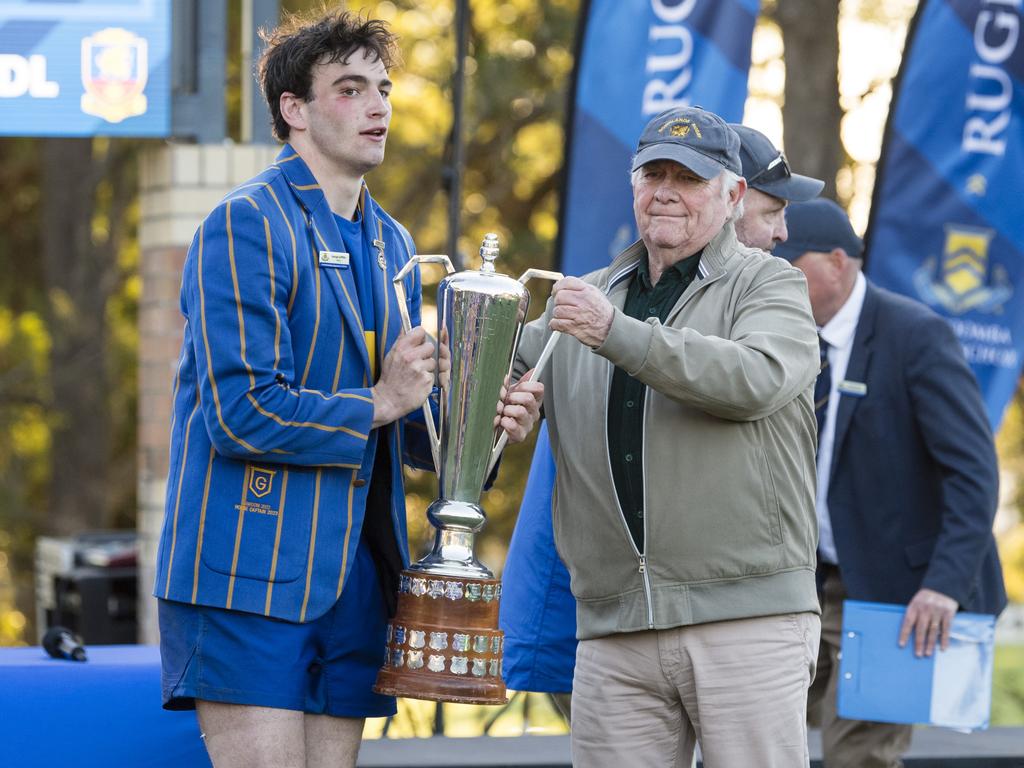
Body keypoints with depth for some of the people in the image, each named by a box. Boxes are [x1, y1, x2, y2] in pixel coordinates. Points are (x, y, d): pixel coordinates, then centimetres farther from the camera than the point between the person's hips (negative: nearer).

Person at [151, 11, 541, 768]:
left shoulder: (391, 244, 18)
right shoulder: (248, 225, -9)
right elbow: (240, 412, -18)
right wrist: (378, 404, -9)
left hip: (353, 582, 8)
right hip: (253, 575, -8)